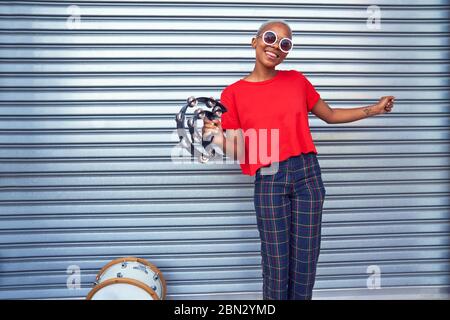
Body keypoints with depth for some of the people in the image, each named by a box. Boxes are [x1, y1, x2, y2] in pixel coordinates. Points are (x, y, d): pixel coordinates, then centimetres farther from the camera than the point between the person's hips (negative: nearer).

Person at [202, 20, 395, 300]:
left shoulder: (297, 80, 8)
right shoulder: (234, 93, 1)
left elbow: (330, 115, 20)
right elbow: (237, 150, 0)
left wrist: (374, 109, 16)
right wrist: (220, 139, -21)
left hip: (308, 174, 2)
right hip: (269, 181, -2)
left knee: (306, 259, 9)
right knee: (276, 262, 6)